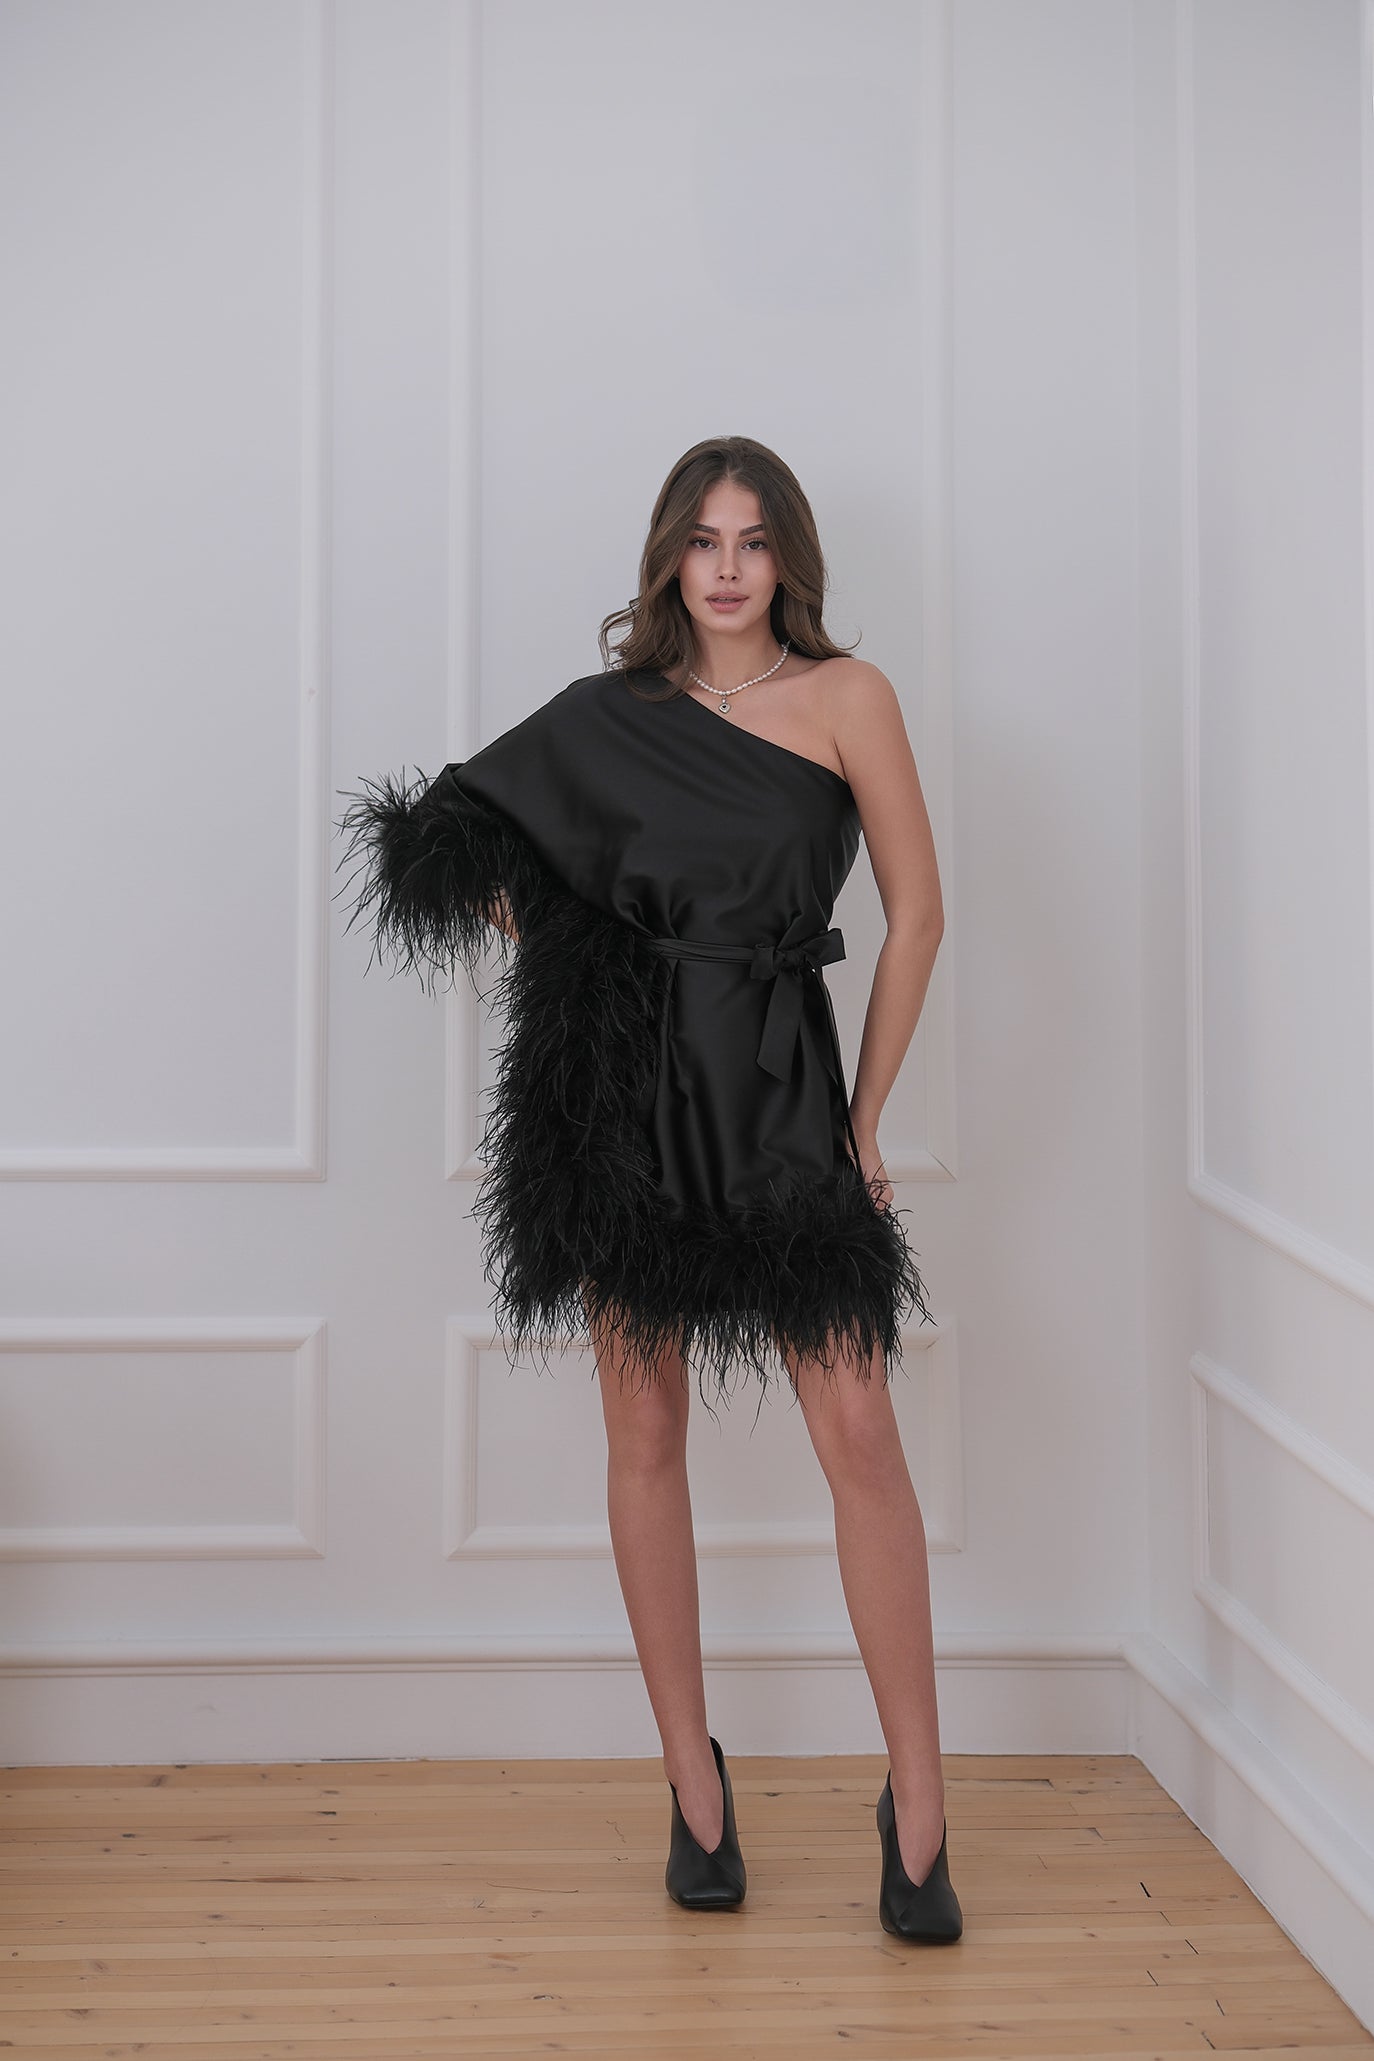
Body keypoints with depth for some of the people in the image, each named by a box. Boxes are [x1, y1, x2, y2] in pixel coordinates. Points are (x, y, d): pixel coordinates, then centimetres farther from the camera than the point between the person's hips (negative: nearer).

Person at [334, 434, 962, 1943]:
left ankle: (917, 1803, 2)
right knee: (645, 1433, 4)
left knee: (859, 1434, -8)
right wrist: (559, 975, 6)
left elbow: (916, 912, 1)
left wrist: (863, 1115, 1)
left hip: (782, 1091, -2)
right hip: (627, 1086, 2)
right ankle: (694, 1787, 16)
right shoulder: (614, 711, 9)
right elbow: (477, 835, 18)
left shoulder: (844, 696, 2)